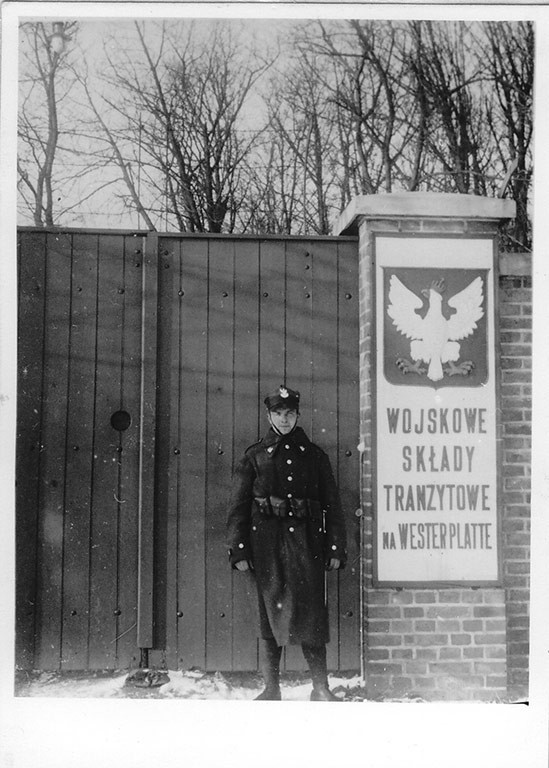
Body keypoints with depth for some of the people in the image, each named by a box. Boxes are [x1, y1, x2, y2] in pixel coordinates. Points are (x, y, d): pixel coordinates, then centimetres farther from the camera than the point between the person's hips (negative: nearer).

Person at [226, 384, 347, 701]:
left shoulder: (314, 455, 13)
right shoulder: (255, 457, 10)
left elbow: (333, 505, 11)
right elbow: (238, 506, 6)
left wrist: (336, 549, 4)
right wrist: (238, 551, -1)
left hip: (307, 539, 0)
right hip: (267, 541, 0)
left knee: (312, 612, -4)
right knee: (270, 614, 2)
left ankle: (321, 689, 4)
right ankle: (272, 689, 10)